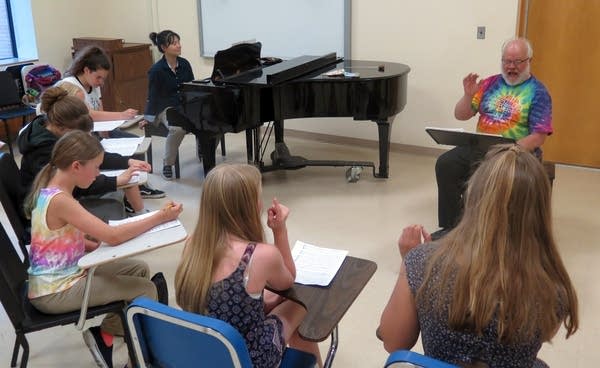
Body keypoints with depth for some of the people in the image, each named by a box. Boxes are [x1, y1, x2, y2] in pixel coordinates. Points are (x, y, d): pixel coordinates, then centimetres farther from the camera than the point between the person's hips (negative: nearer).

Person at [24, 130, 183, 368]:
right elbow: (112, 236, -30)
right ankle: (106, 331, 10)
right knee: (146, 289, -10)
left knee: (139, 269, 13)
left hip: (64, 274, 10)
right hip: (53, 292, -9)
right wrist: (160, 218, -23)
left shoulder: (51, 190, 3)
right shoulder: (59, 200, -27)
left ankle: (117, 328, 16)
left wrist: (95, 245, -2)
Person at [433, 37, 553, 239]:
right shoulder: (490, 84, 12)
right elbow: (460, 116, 12)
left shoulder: (538, 92, -1)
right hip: (479, 147, 5)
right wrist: (468, 95, -8)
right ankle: (450, 225, -11)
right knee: (445, 164, -20)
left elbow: (538, 137, -8)